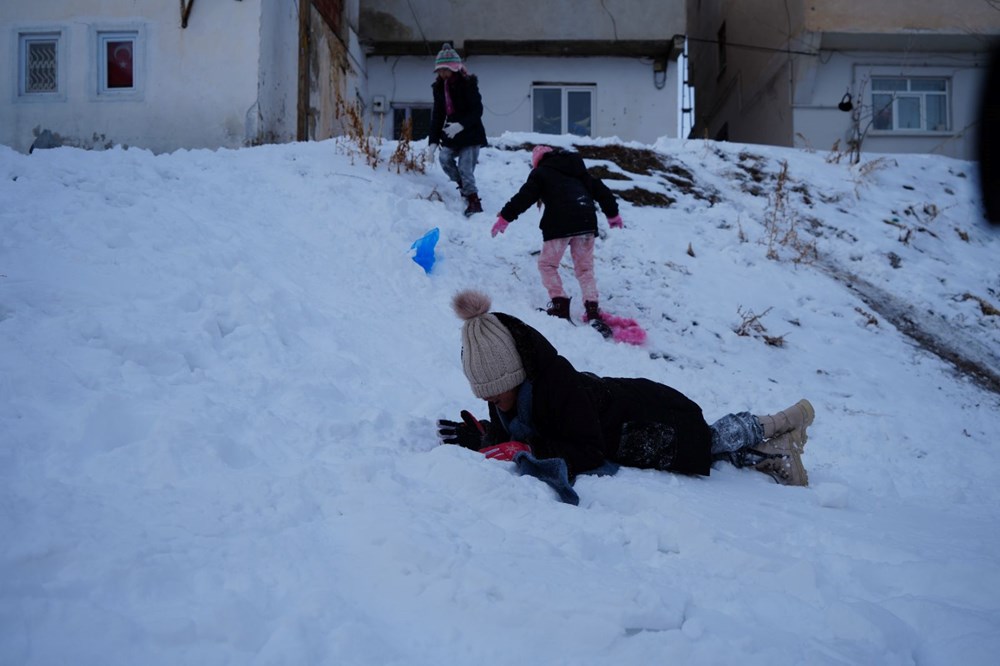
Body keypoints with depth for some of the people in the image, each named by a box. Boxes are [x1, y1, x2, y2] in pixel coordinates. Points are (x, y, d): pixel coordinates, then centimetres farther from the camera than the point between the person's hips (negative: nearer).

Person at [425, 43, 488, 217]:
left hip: (471, 134, -6)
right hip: (452, 135, 6)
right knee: (444, 157, -17)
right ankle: (465, 188, 1)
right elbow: (437, 116, 5)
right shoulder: (439, 87, 7)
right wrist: (433, 142, -4)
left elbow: (477, 111, -17)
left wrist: (461, 125, -33)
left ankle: (474, 201, -4)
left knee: (465, 168, -14)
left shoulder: (467, 84, -11)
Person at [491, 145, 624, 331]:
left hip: (560, 223, -5)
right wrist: (613, 214, 35)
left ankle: (560, 304, 1)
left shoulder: (541, 172, 9)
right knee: (585, 268, 12)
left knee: (547, 264, 13)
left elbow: (524, 197, -1)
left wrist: (504, 217, 2)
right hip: (587, 222, 5)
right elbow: (600, 189, 26)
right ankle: (593, 310, 0)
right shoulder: (578, 169, 25)